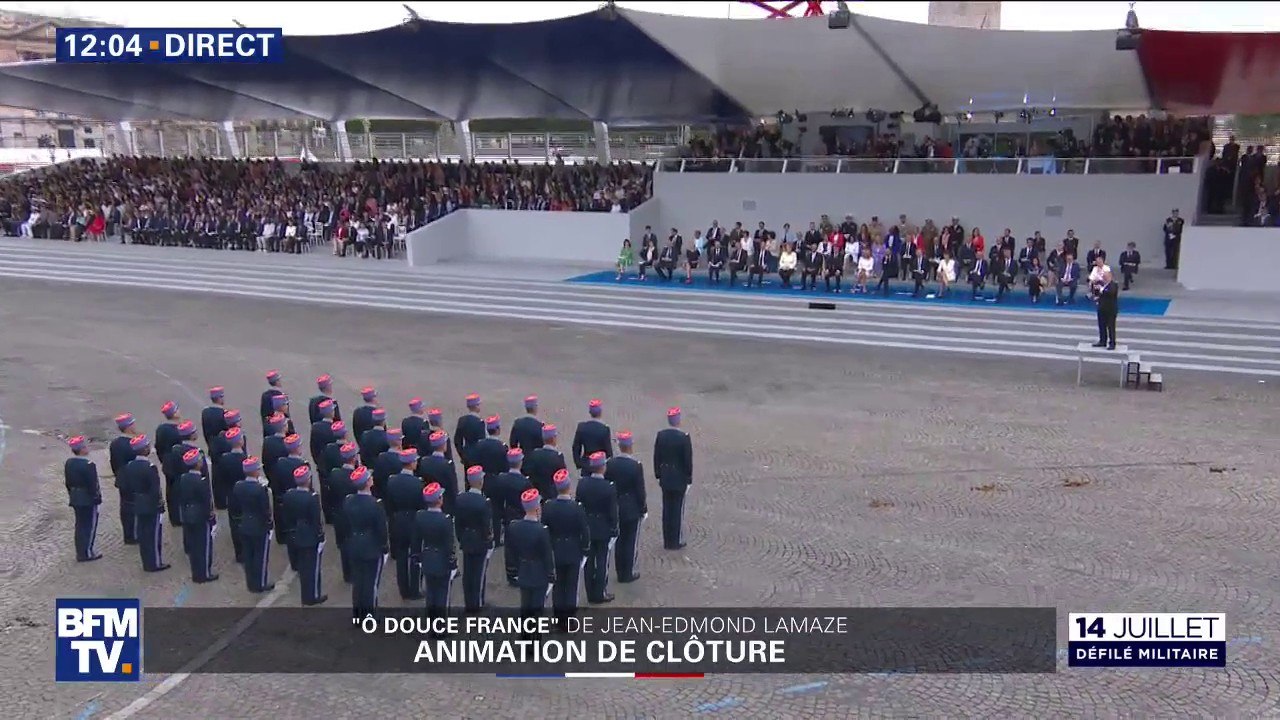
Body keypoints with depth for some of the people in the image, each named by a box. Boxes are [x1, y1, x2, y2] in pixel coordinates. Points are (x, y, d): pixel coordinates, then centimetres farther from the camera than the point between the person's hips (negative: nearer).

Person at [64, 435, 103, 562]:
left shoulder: (69, 463, 3)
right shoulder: (88, 465, -22)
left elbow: (68, 482, 11)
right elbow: (93, 484, -19)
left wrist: (72, 495, 20)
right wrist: (97, 498, -9)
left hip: (75, 499, 8)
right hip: (88, 500, -8)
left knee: (80, 525, 15)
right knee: (90, 525, 3)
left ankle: (80, 552, 22)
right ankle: (88, 553, 8)